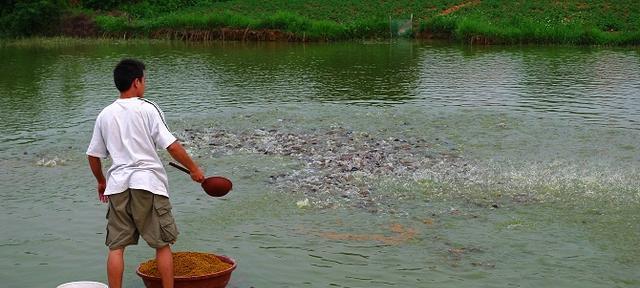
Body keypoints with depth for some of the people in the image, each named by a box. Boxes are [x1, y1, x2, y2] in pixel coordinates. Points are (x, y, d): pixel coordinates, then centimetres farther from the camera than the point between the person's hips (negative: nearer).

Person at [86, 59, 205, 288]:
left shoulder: (105, 115, 10)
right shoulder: (147, 109, -4)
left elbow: (93, 155, 14)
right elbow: (172, 146, -10)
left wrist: (101, 182, 30)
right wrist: (194, 169, 1)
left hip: (117, 185, 4)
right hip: (148, 183, -4)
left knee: (116, 246, 7)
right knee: (162, 244, 7)